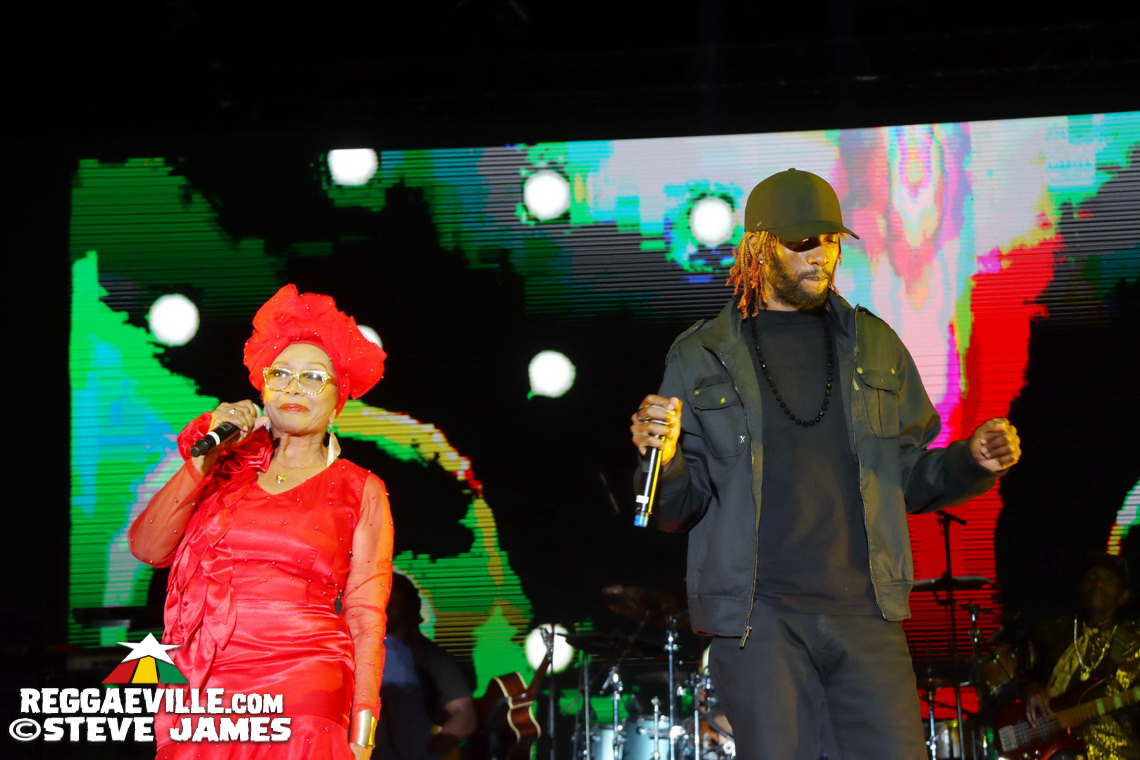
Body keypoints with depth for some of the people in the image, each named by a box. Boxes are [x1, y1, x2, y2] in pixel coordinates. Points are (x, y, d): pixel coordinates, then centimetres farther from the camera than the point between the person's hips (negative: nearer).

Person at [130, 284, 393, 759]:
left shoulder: (359, 491, 8)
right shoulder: (225, 469, 15)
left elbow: (365, 618, 2)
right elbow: (148, 548, 4)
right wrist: (205, 457, -2)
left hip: (301, 699, -2)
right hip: (201, 692, 2)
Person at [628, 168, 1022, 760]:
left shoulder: (874, 346, 13)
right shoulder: (700, 357, 6)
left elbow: (910, 478, 16)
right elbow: (678, 511, 4)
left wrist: (973, 461, -3)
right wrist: (666, 460, -18)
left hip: (866, 609, 2)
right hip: (757, 615, -2)